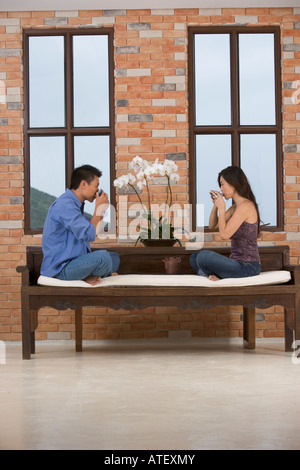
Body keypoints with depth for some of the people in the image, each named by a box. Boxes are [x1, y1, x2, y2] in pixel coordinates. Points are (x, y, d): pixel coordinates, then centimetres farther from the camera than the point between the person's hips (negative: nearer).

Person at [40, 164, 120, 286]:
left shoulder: (75, 204, 16)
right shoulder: (65, 205, -19)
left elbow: (94, 231, 21)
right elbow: (90, 234, -25)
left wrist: (102, 209, 10)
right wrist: (98, 208, -13)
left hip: (74, 261, 11)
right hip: (60, 269, -11)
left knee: (115, 258, 17)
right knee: (103, 256, -30)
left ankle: (88, 276, -4)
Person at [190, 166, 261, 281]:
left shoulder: (245, 206, -15)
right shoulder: (234, 207, 14)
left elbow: (224, 234, -20)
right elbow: (213, 226, 20)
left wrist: (221, 208, -10)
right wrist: (215, 205, 8)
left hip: (247, 266, -10)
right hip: (237, 262, 10)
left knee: (204, 256, -27)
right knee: (194, 257, 14)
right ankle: (216, 276, -9)